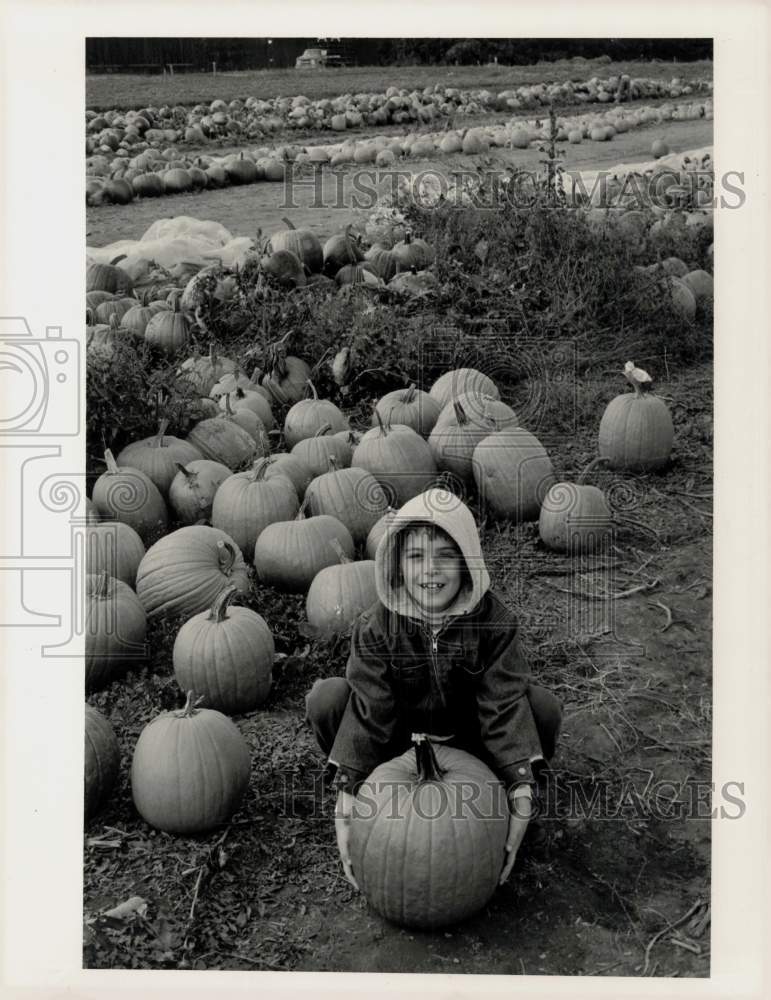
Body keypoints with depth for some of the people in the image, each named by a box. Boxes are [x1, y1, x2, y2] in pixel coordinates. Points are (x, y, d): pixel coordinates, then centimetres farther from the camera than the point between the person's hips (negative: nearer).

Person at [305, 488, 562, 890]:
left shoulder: (493, 620, -21)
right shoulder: (376, 627, -20)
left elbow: (505, 705, -25)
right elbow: (369, 710, -24)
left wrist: (520, 794, -34)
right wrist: (346, 796, -33)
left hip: (468, 731, 0)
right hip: (398, 733, 0)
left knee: (543, 708, -27)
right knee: (326, 699, -26)